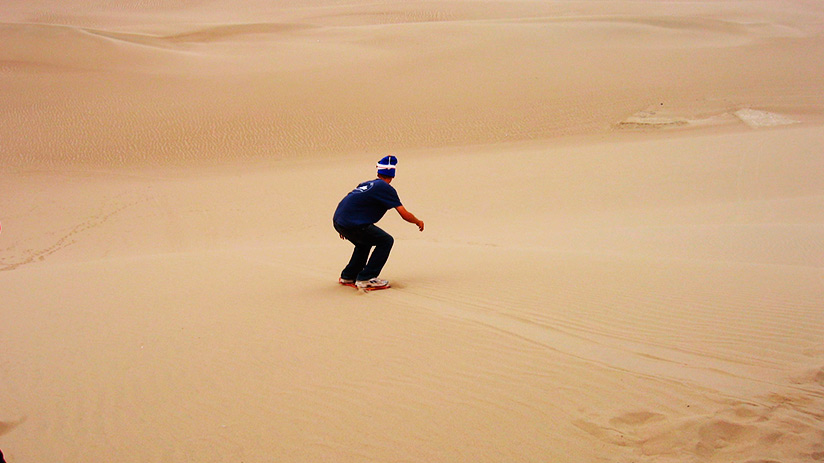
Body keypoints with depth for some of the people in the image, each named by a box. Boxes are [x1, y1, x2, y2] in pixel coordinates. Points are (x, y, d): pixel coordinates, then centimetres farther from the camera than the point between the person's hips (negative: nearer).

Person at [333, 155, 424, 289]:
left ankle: (348, 276, 35)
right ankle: (365, 279, -1)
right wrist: (418, 222, 17)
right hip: (352, 224, -9)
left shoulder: (367, 184, 22)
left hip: (337, 220, 9)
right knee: (386, 241, 2)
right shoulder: (386, 188, -2)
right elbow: (404, 214, -3)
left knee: (365, 242, 31)